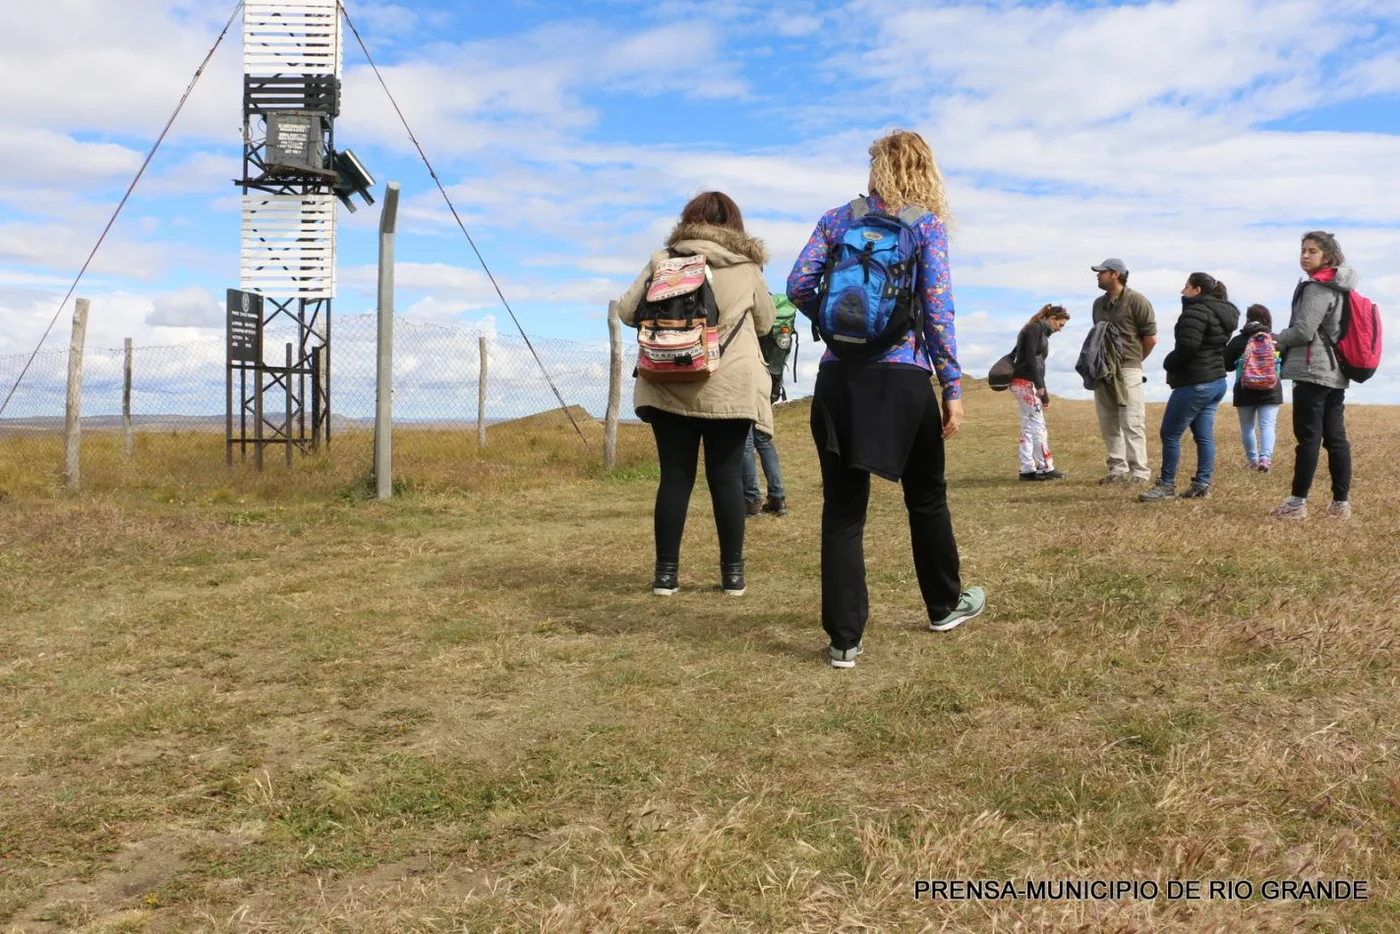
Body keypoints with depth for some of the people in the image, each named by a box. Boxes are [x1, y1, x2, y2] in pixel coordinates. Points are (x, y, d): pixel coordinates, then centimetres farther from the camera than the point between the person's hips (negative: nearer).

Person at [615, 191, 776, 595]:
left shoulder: (663, 259, 3)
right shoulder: (747, 266, 6)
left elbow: (627, 311, 3)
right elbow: (765, 322, 16)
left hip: (670, 385, 0)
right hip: (731, 387, 0)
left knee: (675, 476, 5)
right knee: (727, 476, 6)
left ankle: (666, 572, 8)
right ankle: (732, 572, 10)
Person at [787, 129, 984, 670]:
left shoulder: (838, 219, 10)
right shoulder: (927, 223, 2)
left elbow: (798, 287, 1)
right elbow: (937, 309, -6)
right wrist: (953, 386, -3)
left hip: (839, 378, 2)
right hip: (904, 378, -2)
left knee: (842, 509, 3)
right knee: (926, 498, 17)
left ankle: (844, 639, 2)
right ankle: (945, 606, 35)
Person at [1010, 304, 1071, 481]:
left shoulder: (1042, 333, 20)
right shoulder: (1034, 329, -8)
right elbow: (1029, 359, -17)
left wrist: (1042, 389, 16)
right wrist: (1041, 387, -19)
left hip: (1027, 384, 10)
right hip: (1025, 383, -10)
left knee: (1028, 428, 7)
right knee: (1038, 426, -7)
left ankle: (1028, 469, 8)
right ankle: (1046, 469, -3)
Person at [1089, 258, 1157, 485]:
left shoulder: (1136, 301, -7)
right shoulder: (1099, 303, 14)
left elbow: (1151, 339, -5)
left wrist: (1132, 361, 6)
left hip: (1127, 372, -7)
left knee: (1131, 423, -7)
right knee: (1108, 424, 9)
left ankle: (1140, 472, -3)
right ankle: (1118, 469, 17)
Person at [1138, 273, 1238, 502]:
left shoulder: (1196, 311, -14)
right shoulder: (1224, 313, 16)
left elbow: (1187, 347, -23)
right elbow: (1224, 349, 19)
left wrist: (1168, 364, -7)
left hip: (1194, 384, -10)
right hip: (1218, 381, 10)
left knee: (1170, 434, -3)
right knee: (1204, 436, 9)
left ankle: (1167, 485, 1)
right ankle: (1202, 484, 9)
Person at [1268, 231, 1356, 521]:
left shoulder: (1317, 288, -12)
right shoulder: (1338, 287, 18)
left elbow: (1303, 331, -16)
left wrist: (1275, 339, 2)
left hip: (1313, 371, -9)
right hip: (1335, 373, 9)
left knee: (1308, 437, -7)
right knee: (1336, 438, 7)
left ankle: (1298, 502, -5)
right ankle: (1341, 502, 9)